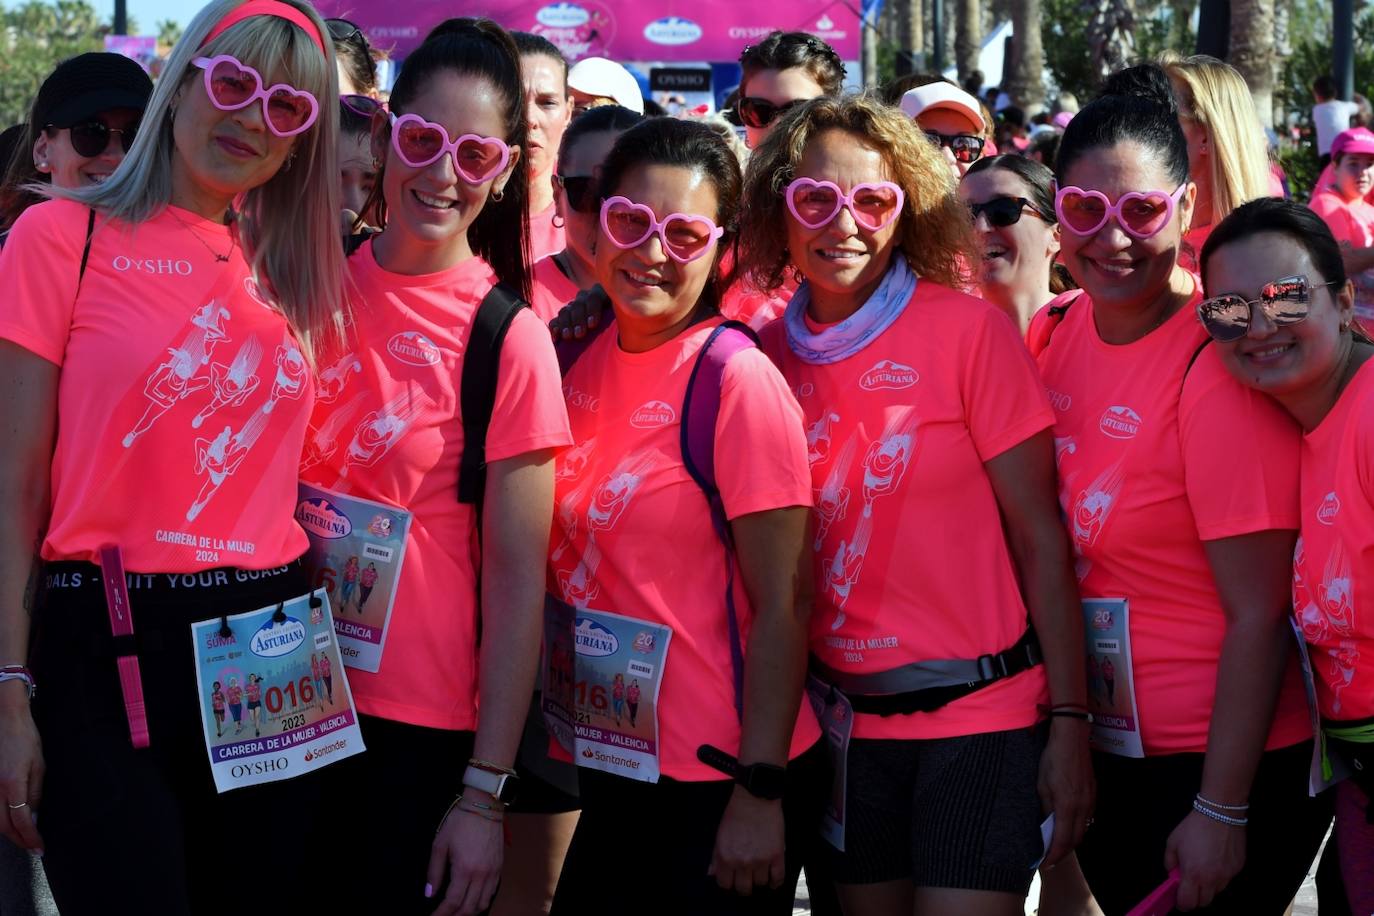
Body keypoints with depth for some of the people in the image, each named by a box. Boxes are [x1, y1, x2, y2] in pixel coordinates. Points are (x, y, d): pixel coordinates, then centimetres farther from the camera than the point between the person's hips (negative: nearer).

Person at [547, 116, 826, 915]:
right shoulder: (578, 362, 3)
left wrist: (761, 796, -16)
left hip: (717, 785, -6)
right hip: (611, 771, 6)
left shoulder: (739, 382, -14)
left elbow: (782, 610, -14)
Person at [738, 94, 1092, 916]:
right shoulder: (767, 354, 2)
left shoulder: (967, 330, -8)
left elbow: (1040, 538, -9)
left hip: (978, 718, -4)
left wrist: (1070, 722, -12)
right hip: (841, 720, 4)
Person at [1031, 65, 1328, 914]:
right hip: (1100, 746, 6)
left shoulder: (1217, 366, -19)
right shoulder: (1053, 332, 0)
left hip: (1223, 757, -6)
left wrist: (1222, 811, -17)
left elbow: (1260, 613, -18)